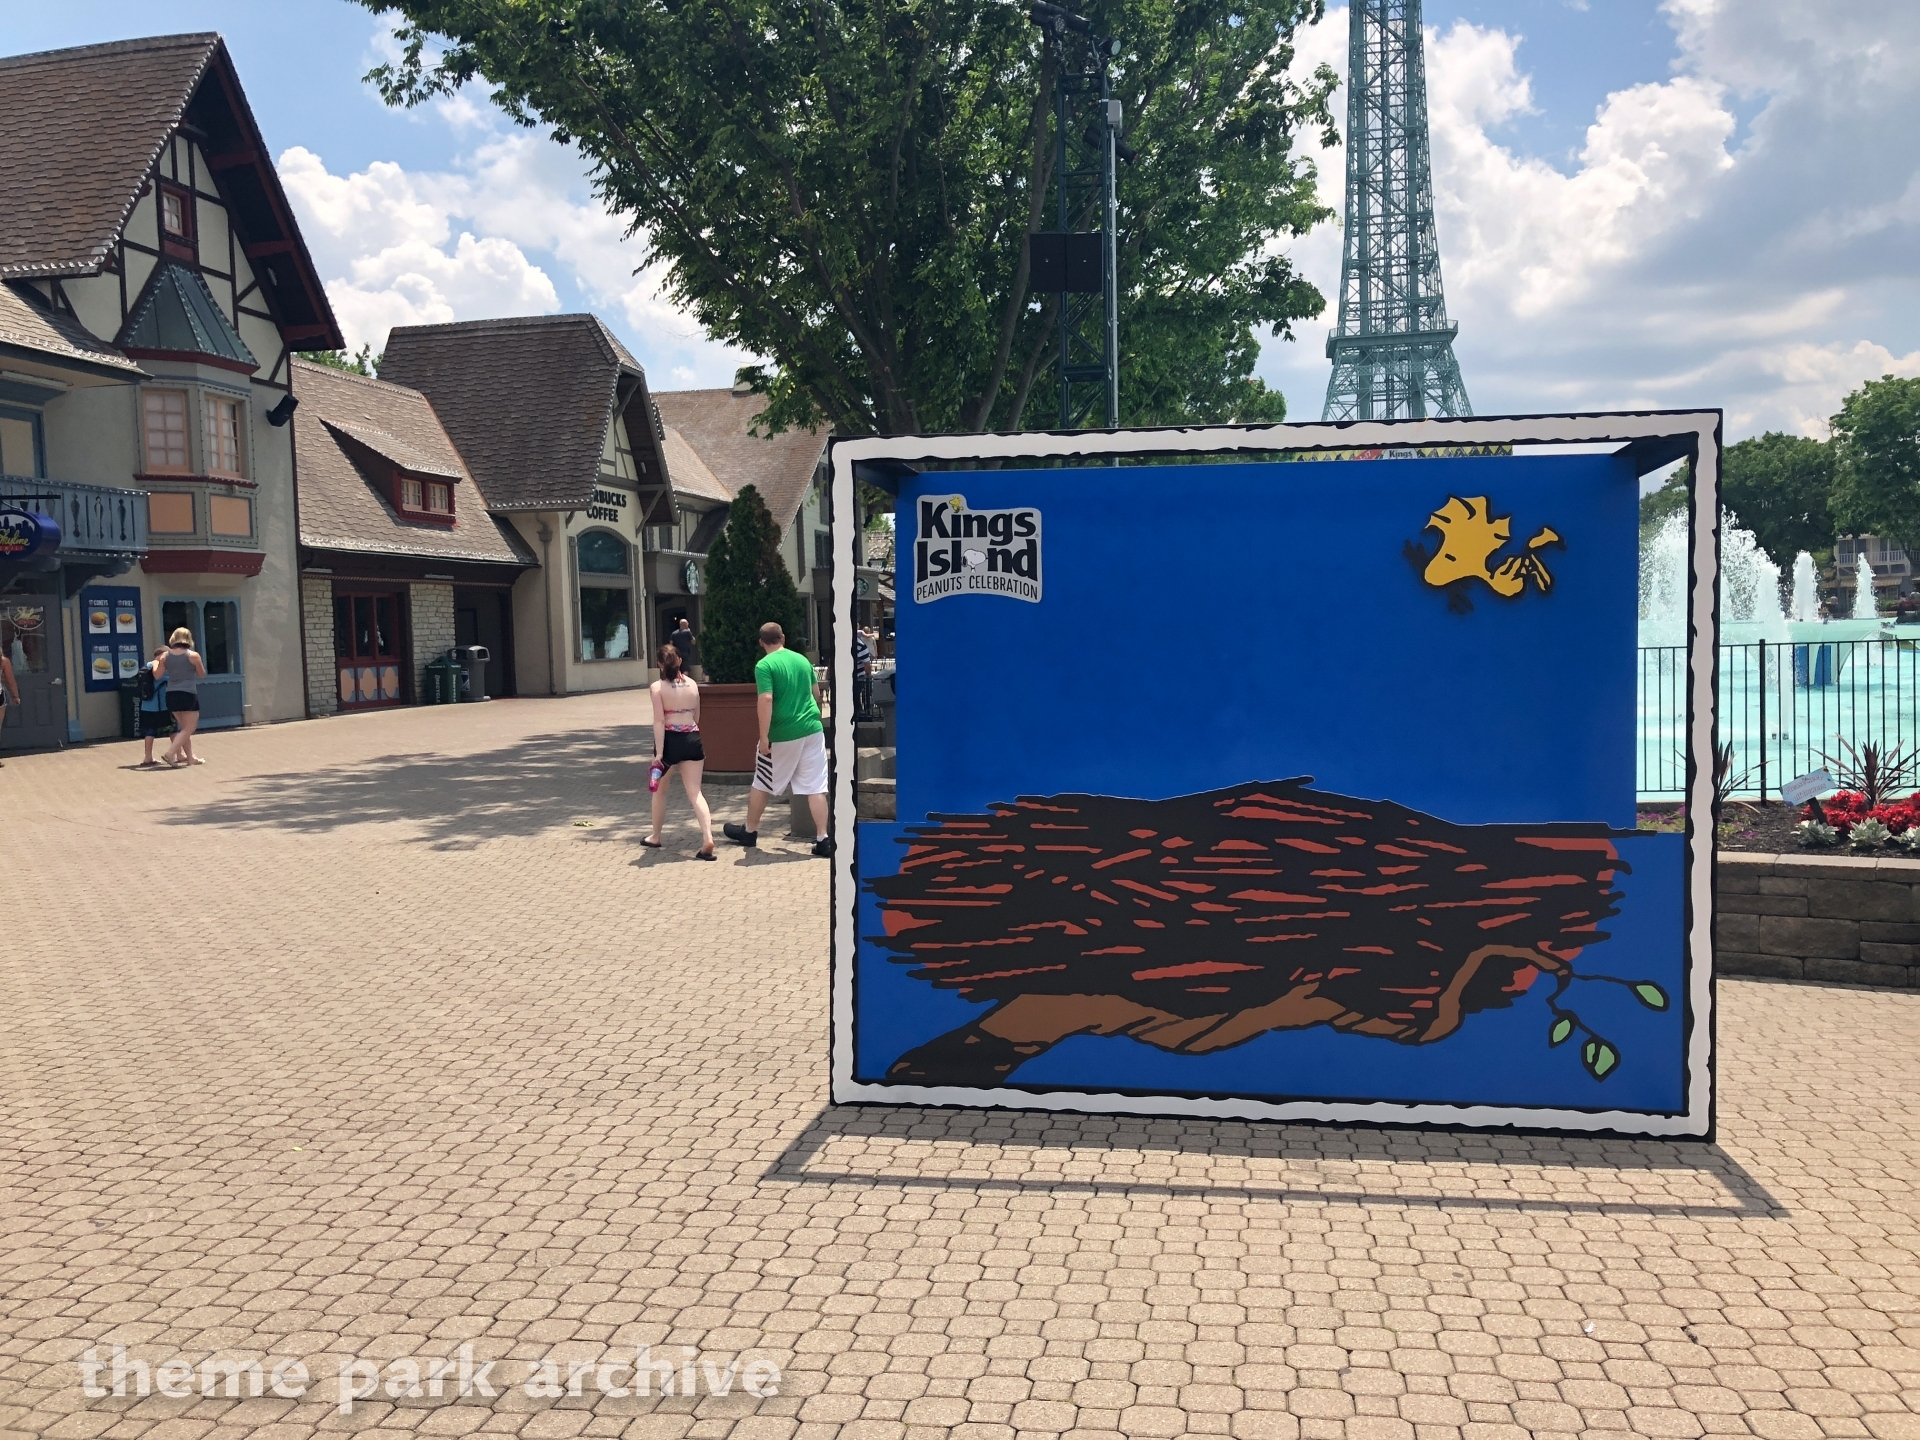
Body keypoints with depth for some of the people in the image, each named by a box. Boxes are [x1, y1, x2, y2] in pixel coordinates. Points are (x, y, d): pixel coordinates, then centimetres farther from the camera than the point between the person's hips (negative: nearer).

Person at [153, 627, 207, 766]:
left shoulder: (165, 656, 5)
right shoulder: (193, 655, -5)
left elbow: (157, 676, 8)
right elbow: (202, 675, 5)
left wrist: (155, 662, 25)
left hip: (171, 695, 5)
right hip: (188, 695, -5)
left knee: (185, 727, 17)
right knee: (189, 728, 0)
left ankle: (190, 757, 20)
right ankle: (170, 753, -13)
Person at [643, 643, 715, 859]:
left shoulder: (657, 687, -7)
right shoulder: (692, 685, 6)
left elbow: (659, 721, -13)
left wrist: (658, 753, -15)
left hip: (670, 740, -3)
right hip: (692, 739, 3)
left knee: (659, 790, 18)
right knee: (695, 793, 1)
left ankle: (655, 837, 31)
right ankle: (708, 839, -15)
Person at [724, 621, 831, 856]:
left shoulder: (764, 665, -9)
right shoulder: (802, 660, 9)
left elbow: (766, 699, -20)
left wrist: (763, 736, -17)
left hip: (783, 735, -4)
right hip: (812, 730, 4)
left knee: (761, 784, 14)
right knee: (815, 787, 3)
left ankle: (749, 832, 29)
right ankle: (823, 840, -2)